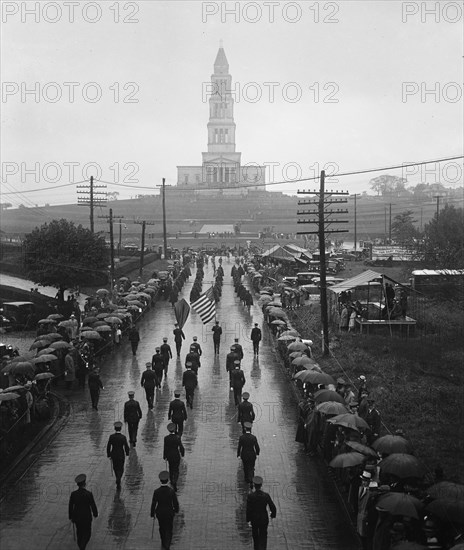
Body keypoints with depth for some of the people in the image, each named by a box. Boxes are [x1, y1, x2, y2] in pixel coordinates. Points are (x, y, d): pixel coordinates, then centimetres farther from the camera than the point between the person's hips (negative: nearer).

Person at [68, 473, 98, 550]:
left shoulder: (73, 494, -15)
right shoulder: (89, 494, -23)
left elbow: (70, 507, -5)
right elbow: (93, 506, -13)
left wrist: (71, 517, 11)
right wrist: (95, 514, 8)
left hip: (76, 517, 3)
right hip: (86, 517, -3)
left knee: (79, 532, 26)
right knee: (87, 533, 16)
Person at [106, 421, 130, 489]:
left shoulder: (111, 436, -14)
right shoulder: (123, 437, -19)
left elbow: (108, 446, -8)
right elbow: (126, 447, -12)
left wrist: (108, 455, 5)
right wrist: (127, 453, 8)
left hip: (113, 455, 2)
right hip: (121, 455, -2)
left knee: (115, 467, 24)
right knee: (120, 469, 12)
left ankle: (118, 479, 38)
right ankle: (118, 480, -9)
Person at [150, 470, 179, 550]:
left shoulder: (156, 491, -19)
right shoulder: (172, 491, -21)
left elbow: (153, 504, -12)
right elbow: (175, 502, -10)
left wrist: (152, 514, 4)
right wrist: (176, 510, 11)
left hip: (160, 513, 2)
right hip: (169, 513, -2)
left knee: (162, 528, 26)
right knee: (169, 530, 13)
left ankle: (163, 543, 44)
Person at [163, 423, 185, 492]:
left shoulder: (166, 438, -16)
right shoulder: (178, 437, -20)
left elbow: (165, 448, -8)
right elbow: (181, 447, -13)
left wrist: (164, 457, 6)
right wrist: (182, 453, 7)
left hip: (169, 456, 2)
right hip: (176, 455, -2)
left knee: (171, 468, 24)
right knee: (176, 469, 10)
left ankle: (171, 481, 39)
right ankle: (174, 482, -7)